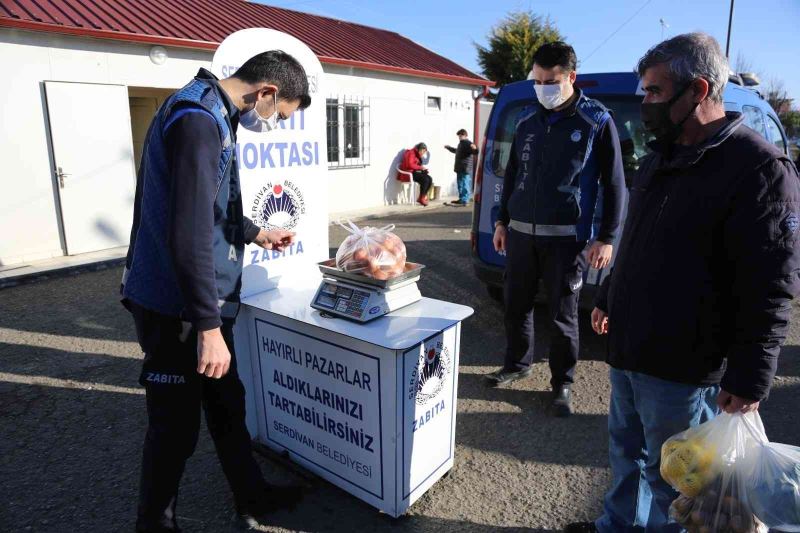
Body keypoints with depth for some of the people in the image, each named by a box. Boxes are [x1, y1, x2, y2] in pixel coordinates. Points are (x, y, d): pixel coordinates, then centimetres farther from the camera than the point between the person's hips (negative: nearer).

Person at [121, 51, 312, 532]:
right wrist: (208, 325, -26)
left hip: (197, 301, 10)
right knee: (176, 424, 7)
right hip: (177, 308, -10)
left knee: (227, 403, 20)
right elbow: (189, 234, -28)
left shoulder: (211, 115, 12)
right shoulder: (198, 120, -21)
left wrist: (255, 233, 30)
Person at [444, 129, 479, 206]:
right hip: (460, 169, 10)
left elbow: (475, 151, -26)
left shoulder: (468, 143, -12)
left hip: (465, 169, -10)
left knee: (464, 185, -9)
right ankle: (462, 199, 25)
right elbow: (456, 151, 40)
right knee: (460, 184, 16)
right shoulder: (461, 143, 20)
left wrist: (474, 149, -49)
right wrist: (449, 148, 53)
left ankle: (464, 201, -8)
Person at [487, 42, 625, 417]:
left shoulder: (597, 122, -2)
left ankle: (562, 384, 20)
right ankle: (517, 365, 33)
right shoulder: (526, 124, 10)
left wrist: (606, 238, -7)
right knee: (516, 305, 12)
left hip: (566, 236, -4)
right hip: (520, 232, 4)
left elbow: (614, 183, -2)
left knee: (563, 315, 4)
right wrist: (502, 221, 16)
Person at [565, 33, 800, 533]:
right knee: (627, 451, 23)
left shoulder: (759, 168, -16)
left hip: (684, 366, -8)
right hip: (628, 350, 8)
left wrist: (749, 377, -18)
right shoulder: (660, 157, 9)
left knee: (671, 473, 11)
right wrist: (609, 299, 24)